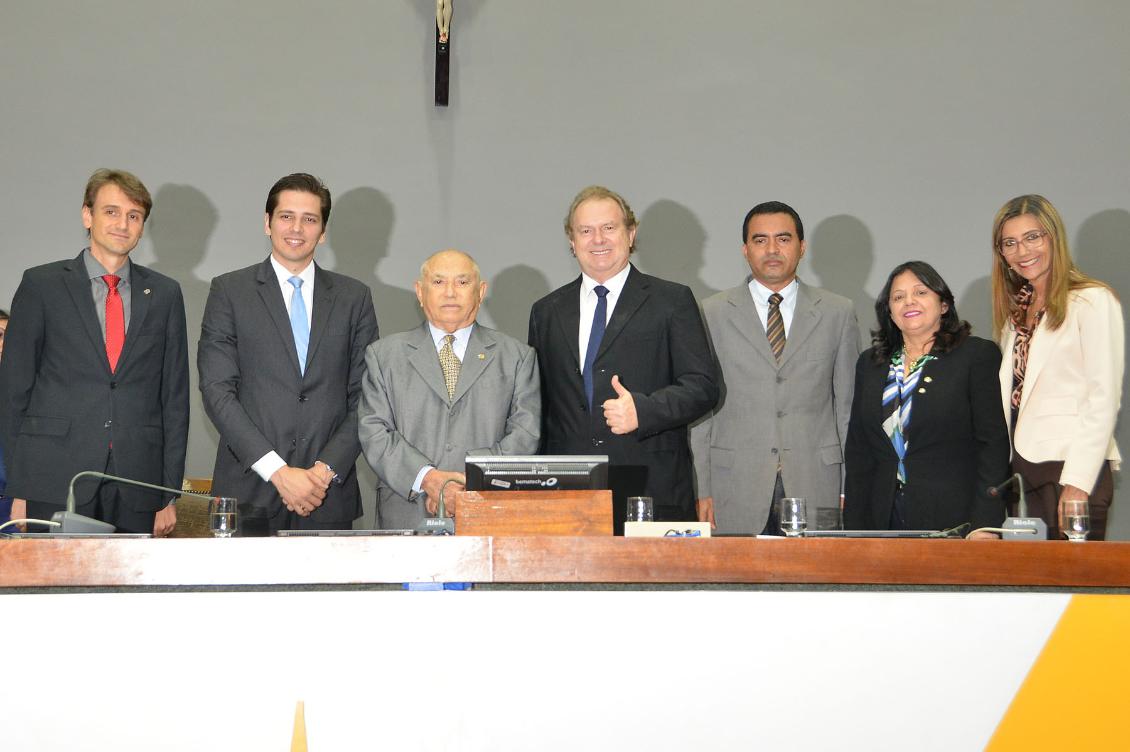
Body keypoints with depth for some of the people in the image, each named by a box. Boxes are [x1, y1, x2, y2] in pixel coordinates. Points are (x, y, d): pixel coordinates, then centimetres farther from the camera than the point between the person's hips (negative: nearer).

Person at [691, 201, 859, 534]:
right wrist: (701, 491, -1)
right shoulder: (713, 313, 6)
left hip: (816, 485, 1)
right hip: (736, 488, -1)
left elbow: (848, 405, 9)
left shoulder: (838, 313, 9)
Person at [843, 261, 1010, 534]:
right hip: (884, 521, 4)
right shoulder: (869, 364, 16)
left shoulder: (978, 355, 1)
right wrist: (854, 528, 6)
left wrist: (984, 524, -13)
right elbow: (858, 450, 14)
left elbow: (994, 443, -5)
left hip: (954, 522, -4)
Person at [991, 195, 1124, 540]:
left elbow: (1104, 399, -10)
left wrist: (1077, 484, -16)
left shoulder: (1093, 301, -4)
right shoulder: (1017, 310, 18)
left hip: (1073, 471, -6)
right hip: (1021, 468, 6)